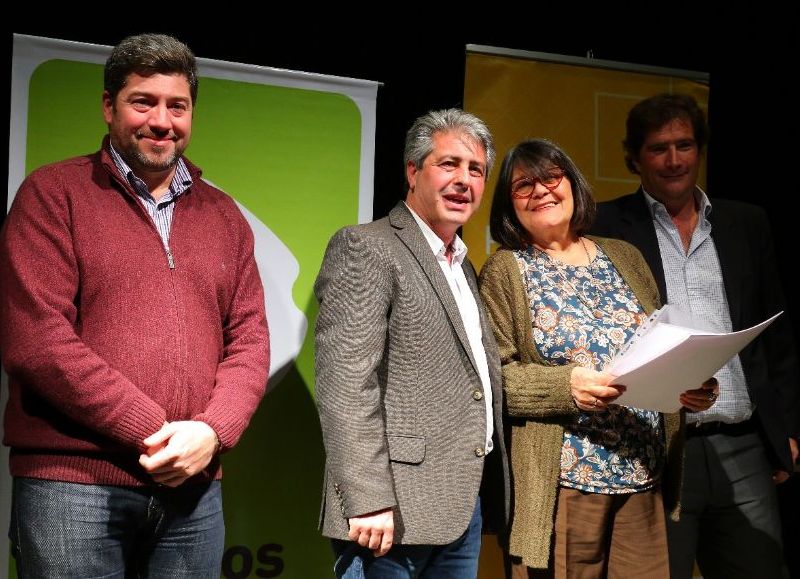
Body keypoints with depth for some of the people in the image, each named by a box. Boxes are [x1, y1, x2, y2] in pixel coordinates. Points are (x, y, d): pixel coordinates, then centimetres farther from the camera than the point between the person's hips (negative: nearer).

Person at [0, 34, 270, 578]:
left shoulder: (223, 215, 13)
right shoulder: (53, 194, -1)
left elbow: (249, 339, 9)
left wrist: (212, 431, -9)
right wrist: (154, 430, -12)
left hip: (194, 487, 4)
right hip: (72, 485, -4)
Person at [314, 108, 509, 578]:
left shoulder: (463, 266, 18)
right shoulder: (365, 249, -8)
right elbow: (346, 384, -17)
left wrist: (490, 490, 13)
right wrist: (367, 501, -22)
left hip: (467, 502, 8)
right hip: (400, 508, -8)